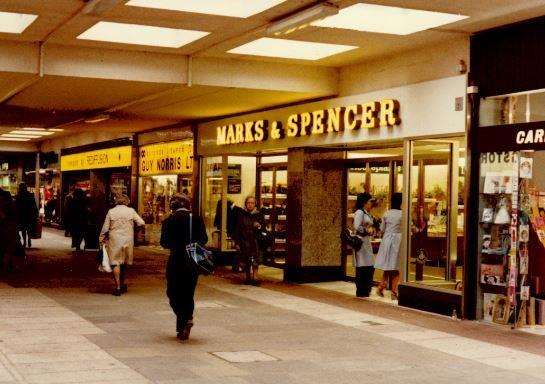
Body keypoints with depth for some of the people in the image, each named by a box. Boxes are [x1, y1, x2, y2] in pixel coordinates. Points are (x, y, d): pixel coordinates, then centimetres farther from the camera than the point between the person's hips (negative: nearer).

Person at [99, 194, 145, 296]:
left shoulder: (111, 212, -3)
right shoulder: (131, 211, -2)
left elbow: (105, 228, 0)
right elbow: (141, 223, -2)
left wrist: (101, 238, 12)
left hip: (115, 240, -2)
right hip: (128, 239, 2)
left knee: (115, 263, 1)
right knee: (124, 263, 17)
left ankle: (118, 287, -4)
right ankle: (124, 284, 23)